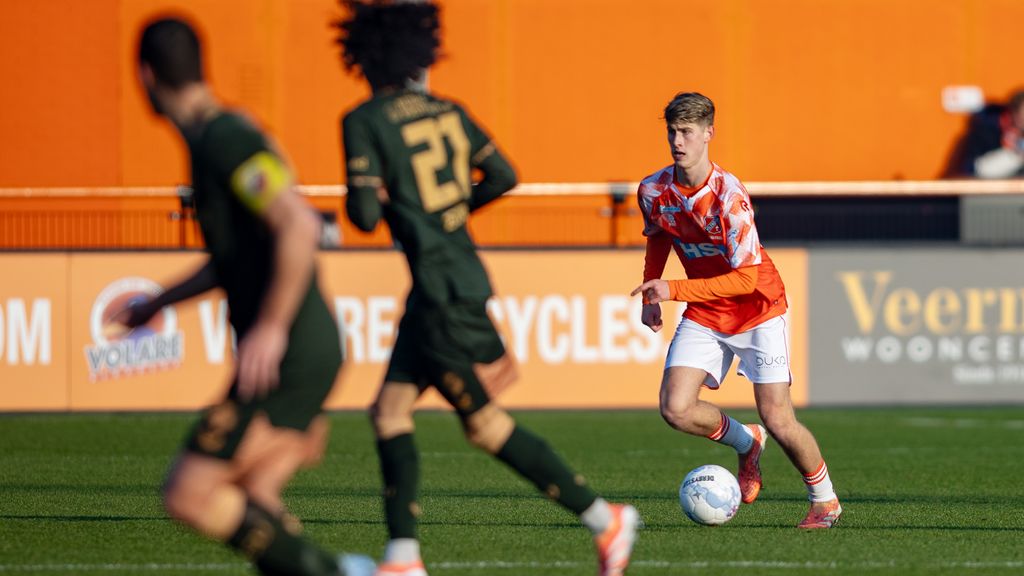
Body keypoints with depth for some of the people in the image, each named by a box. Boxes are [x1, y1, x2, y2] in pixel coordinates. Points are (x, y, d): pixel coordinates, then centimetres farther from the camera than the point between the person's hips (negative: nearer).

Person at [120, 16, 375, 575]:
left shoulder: (225, 140, -14)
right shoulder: (215, 138, 17)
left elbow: (300, 226, -25)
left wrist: (271, 328, -25)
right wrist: (157, 303, 37)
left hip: (287, 358, -9)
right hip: (310, 353, 9)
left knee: (188, 494, -8)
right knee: (252, 511, 8)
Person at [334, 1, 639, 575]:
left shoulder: (364, 123, -11)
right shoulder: (448, 112, 9)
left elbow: (365, 215, -16)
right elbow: (504, 175, 15)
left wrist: (369, 197, 6)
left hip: (440, 286, -8)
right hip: (466, 274, 8)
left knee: (484, 423, 0)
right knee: (391, 409, 11)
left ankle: (604, 517, 2)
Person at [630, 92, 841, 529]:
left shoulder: (729, 195, -27)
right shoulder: (653, 191, -9)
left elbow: (746, 278, -28)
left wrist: (673, 291, -31)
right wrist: (650, 295, 7)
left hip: (757, 309, -5)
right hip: (704, 315, 5)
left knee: (778, 421, -10)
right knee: (676, 409, -14)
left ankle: (824, 498, 16)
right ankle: (746, 443, 16)